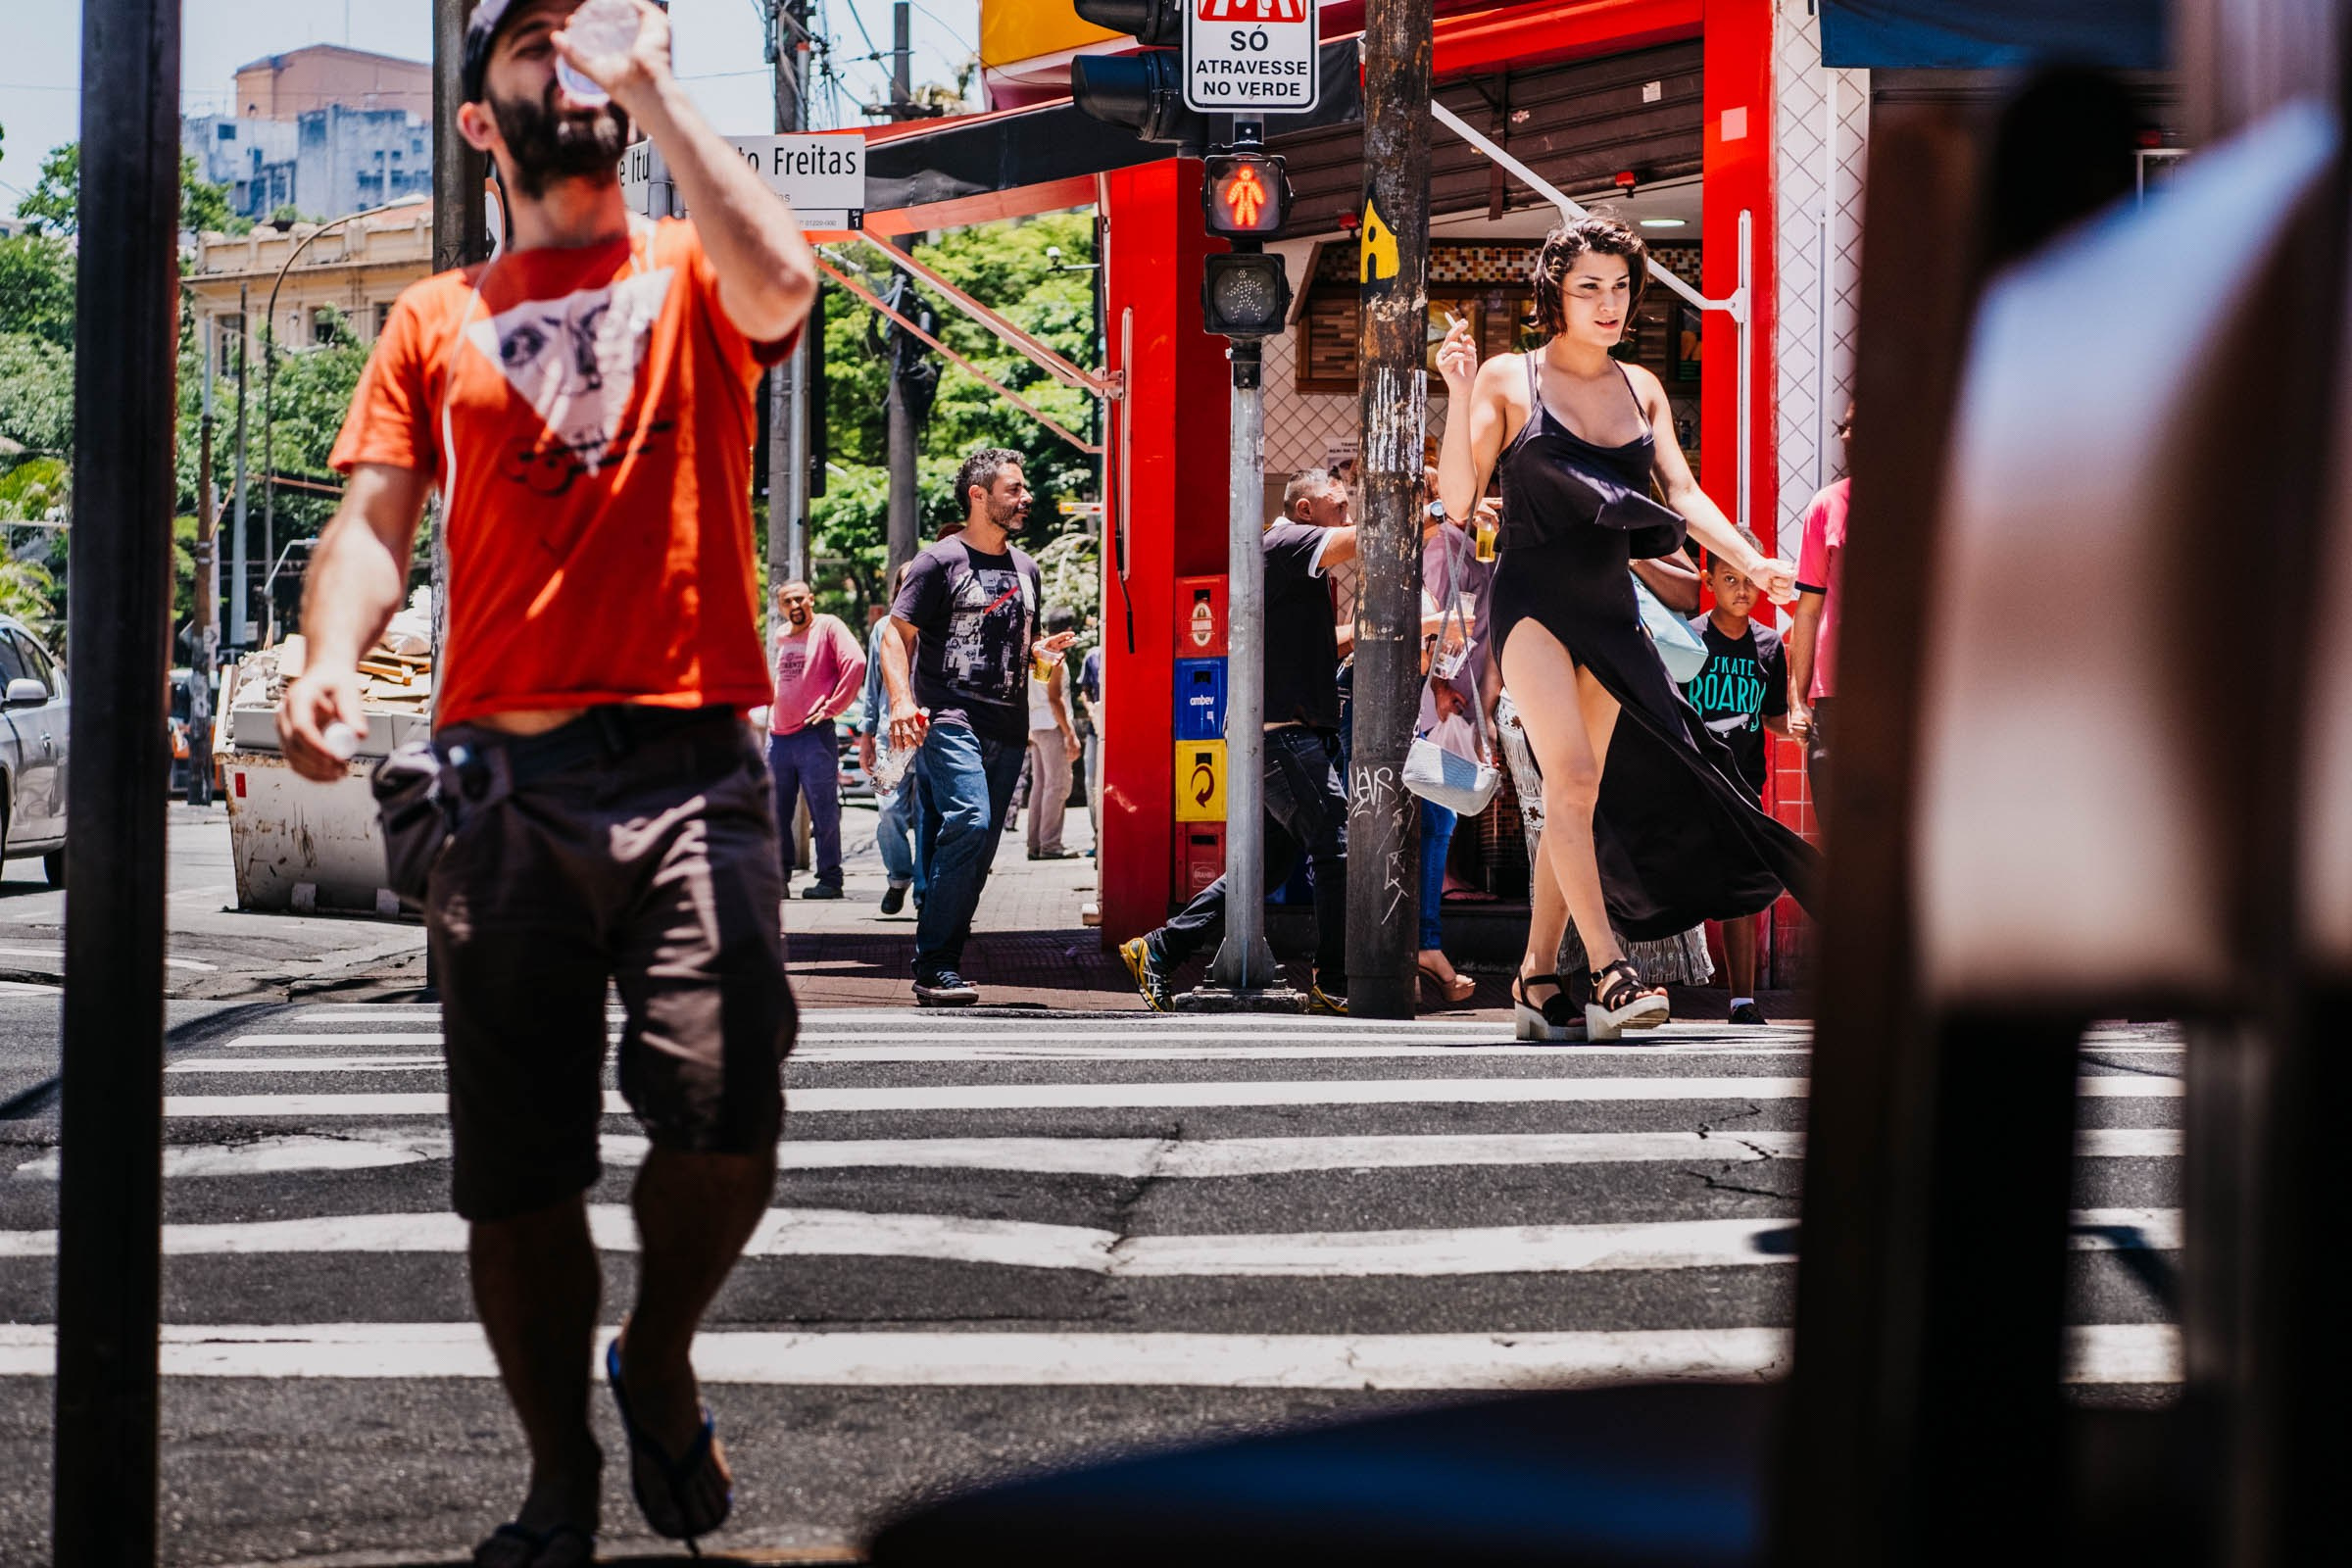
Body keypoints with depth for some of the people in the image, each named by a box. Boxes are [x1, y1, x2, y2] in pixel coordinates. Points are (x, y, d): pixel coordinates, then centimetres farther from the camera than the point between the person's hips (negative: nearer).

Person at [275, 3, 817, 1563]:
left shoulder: (690, 278, 11)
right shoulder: (435, 322, 17)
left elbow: (780, 280, -13)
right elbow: (375, 520, 8)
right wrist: (331, 661, -13)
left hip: (691, 767, -2)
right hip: (505, 780, 2)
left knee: (724, 1117, -17)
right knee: (515, 1172, 3)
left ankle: (661, 1360, 13)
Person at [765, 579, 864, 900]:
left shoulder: (828, 627, -4)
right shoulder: (780, 636, 16)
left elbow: (855, 662, -17)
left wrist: (832, 707, -15)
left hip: (814, 736, -7)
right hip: (778, 736, 7)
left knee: (823, 813, -5)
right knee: (776, 813, 8)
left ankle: (830, 879, -1)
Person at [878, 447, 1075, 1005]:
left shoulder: (1025, 568, 19)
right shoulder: (940, 562, -2)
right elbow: (896, 635, -7)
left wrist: (1042, 649, 7)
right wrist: (902, 700, -23)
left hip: (1008, 726, 7)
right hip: (948, 720, -7)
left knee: (979, 849, 4)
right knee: (968, 820, -23)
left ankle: (942, 966, 10)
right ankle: (933, 965, -20)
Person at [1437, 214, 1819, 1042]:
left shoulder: (1640, 389, 12)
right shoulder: (1509, 379, -1)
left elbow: (1683, 495, 5)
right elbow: (1457, 499, -6)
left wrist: (1751, 563, -9)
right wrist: (1458, 394, -16)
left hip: (1608, 607, 5)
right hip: (1532, 598, -5)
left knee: (1577, 796, 4)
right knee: (1573, 775, -19)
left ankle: (1536, 975, 12)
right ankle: (1607, 972, -25)